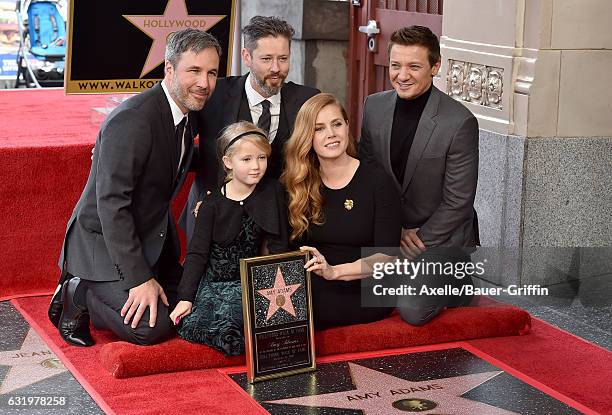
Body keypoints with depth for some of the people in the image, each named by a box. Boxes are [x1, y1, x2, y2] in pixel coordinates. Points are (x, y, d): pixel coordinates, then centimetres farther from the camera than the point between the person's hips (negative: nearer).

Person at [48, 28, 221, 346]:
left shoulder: (189, 115, 1)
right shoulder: (132, 120, -27)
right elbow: (111, 203, -28)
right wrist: (140, 278, -28)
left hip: (151, 240, 9)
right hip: (103, 244, -9)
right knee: (151, 328, -21)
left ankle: (87, 295, 18)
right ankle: (77, 294, 4)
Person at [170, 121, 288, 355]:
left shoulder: (272, 192, -1)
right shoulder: (213, 204, -4)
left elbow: (278, 246, 2)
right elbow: (197, 253, -5)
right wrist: (186, 298, -12)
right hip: (213, 281, 0)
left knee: (227, 330, -26)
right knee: (191, 327, -22)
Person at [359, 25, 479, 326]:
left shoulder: (460, 123, -19)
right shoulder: (374, 106, -3)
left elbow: (458, 202, -15)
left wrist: (418, 241, -13)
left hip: (441, 236, -5)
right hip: (388, 231, 5)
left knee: (412, 309, -22)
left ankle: (454, 283, 9)